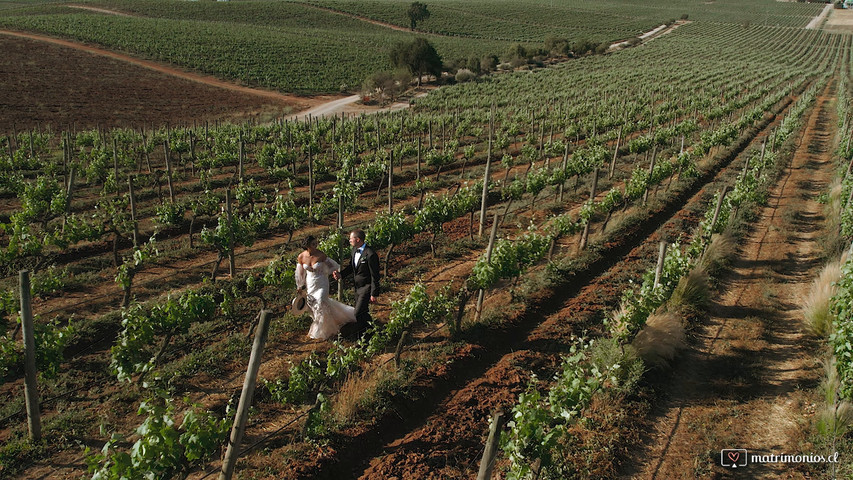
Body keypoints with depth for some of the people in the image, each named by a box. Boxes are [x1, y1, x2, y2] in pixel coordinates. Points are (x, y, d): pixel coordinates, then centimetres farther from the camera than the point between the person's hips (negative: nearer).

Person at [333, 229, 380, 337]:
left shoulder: (370, 255, -23)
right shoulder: (355, 250, 3)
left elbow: (375, 276, -19)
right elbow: (352, 266, 18)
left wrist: (374, 294, -16)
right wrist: (341, 274, 1)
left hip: (366, 288, -9)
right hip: (358, 287, 9)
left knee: (358, 314, -10)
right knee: (363, 313, 17)